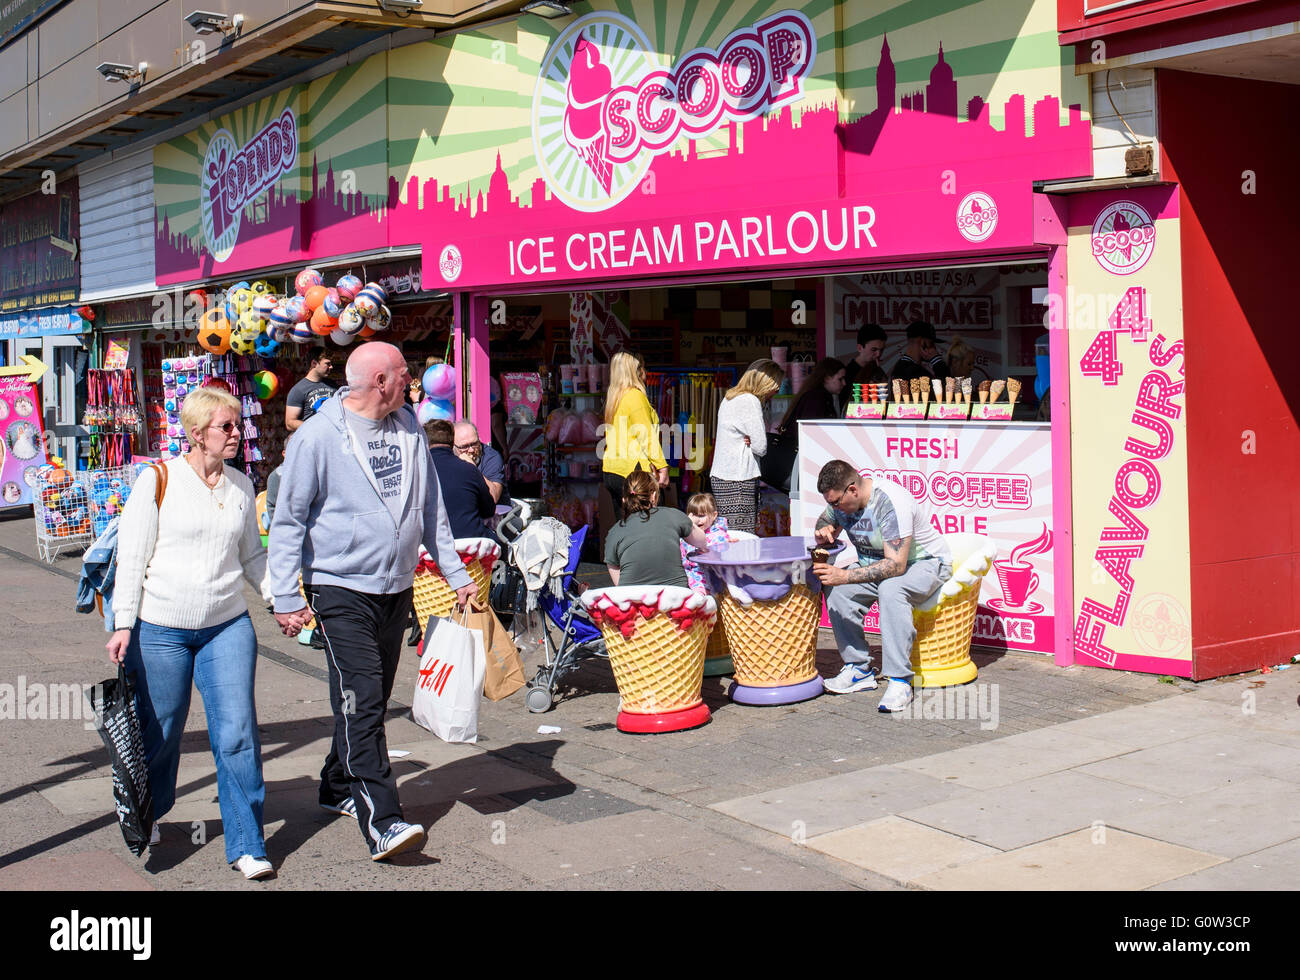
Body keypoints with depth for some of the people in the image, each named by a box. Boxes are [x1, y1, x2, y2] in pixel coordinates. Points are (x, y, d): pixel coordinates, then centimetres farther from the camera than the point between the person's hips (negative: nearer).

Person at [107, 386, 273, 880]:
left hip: (228, 625, 3)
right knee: (160, 731, 10)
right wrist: (123, 624, -9)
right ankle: (146, 816, 39)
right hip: (160, 628, -3)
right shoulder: (158, 480, -4)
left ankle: (246, 844, 3)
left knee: (237, 732, -6)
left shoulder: (240, 486, 9)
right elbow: (131, 556, -4)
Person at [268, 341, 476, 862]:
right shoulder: (318, 437, -10)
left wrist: (456, 573, 16)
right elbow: (288, 521, -7)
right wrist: (285, 597, -11)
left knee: (372, 700, 14)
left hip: (397, 588, 7)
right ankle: (382, 822, -16)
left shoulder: (409, 429, 8)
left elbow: (431, 508, 17)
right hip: (342, 589, -6)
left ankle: (339, 787, 32)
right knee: (360, 703, -12)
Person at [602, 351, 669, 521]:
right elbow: (646, 436, -12)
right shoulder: (635, 395, -9)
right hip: (632, 469, -8)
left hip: (612, 472, 8)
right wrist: (661, 466, -8)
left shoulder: (613, 397, 14)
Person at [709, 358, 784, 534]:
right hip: (737, 480, -10)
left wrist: (750, 440, 2)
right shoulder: (749, 401, -11)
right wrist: (751, 441, 9)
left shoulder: (729, 397, 18)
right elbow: (761, 447, -11)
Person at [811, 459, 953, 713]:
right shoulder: (841, 499, -8)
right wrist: (824, 533, -13)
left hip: (925, 563, -8)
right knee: (836, 590, -18)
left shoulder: (891, 503, -31)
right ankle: (859, 669, -7)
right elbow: (826, 519, 14)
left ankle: (900, 680, -33)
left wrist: (844, 576, -38)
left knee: (890, 589, -39)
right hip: (878, 565, 8)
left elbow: (896, 565, -35)